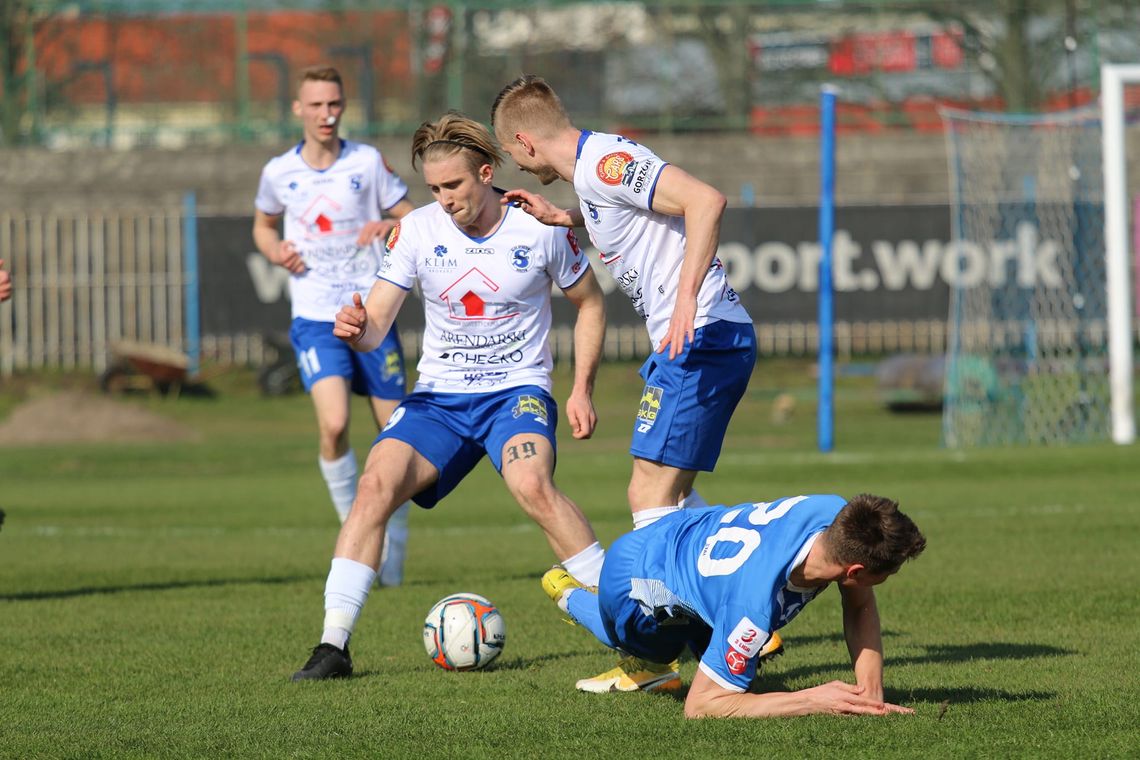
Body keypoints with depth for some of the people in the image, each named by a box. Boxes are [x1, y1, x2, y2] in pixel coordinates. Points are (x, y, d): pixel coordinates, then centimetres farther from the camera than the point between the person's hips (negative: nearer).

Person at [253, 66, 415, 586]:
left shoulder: (368, 163, -1)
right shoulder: (279, 173, 3)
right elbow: (263, 225, 21)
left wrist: (390, 228, -16)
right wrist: (275, 251, -1)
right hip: (315, 318, -1)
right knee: (333, 425, -21)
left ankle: (393, 546, 21)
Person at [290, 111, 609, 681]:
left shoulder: (539, 229, -6)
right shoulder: (417, 230, -3)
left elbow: (589, 303, 9)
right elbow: (374, 327, -4)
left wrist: (582, 390, 0)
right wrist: (356, 330, -29)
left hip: (518, 390, -3)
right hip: (439, 396, 3)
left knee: (531, 485, -33)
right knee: (376, 483, -22)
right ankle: (334, 645, -18)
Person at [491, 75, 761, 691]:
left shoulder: (602, 163, -14)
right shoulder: (592, 166, 17)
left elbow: (705, 201, -25)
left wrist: (686, 297, -30)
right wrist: (561, 219, 28)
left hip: (700, 338, -10)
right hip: (700, 340, 10)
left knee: (651, 495, -9)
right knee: (669, 493, 18)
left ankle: (656, 659, -10)